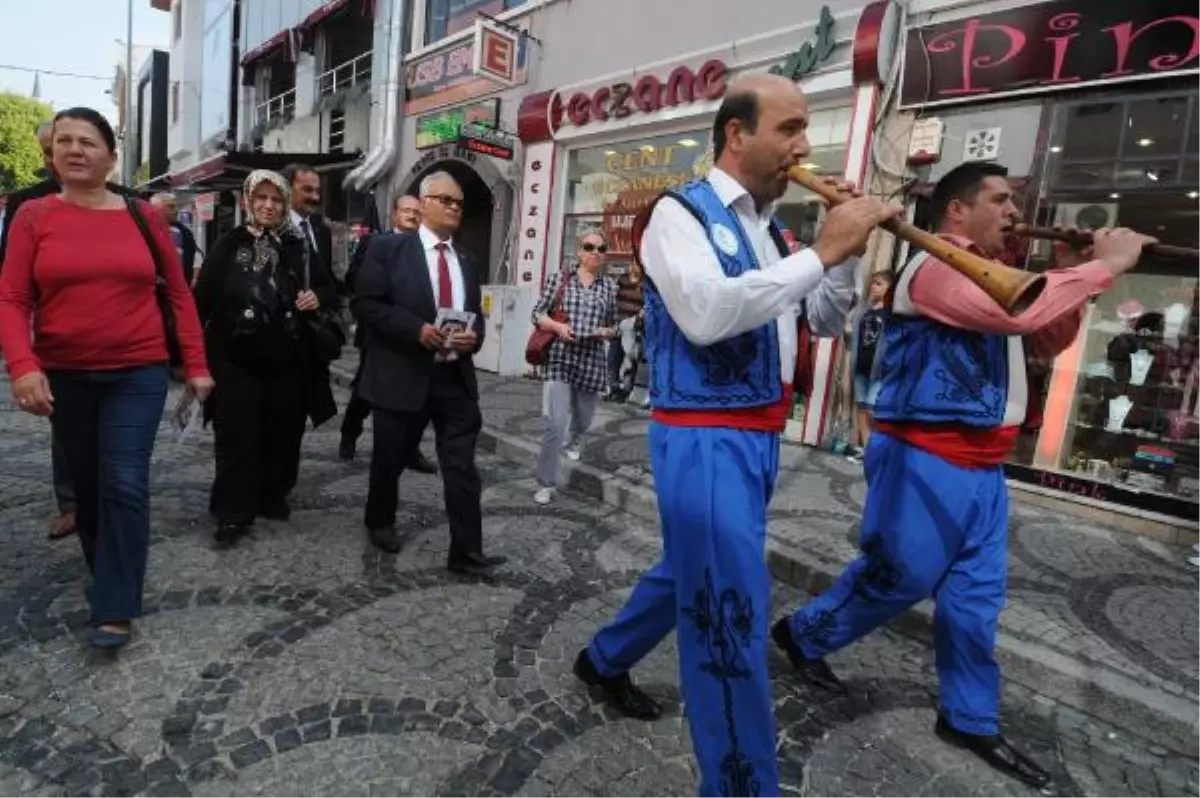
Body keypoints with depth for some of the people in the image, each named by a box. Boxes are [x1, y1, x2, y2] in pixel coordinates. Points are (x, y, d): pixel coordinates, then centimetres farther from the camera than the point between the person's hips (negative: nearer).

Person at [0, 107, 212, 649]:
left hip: (138, 373, -2)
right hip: (64, 377, 2)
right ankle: (108, 574, 38)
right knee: (86, 484, 15)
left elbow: (179, 293, 3)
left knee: (124, 484, -6)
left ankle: (115, 609, 4)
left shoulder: (143, 216, 1)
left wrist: (195, 364, -1)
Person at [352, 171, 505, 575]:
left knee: (462, 468, -1)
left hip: (455, 378, 4)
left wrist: (474, 337, -6)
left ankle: (466, 552, 6)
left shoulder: (465, 262, 15)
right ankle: (380, 521, 41)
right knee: (390, 459, 15)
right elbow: (364, 304, -8)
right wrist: (416, 329, -20)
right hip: (403, 376, -3)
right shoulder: (388, 249, -2)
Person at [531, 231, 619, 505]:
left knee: (583, 418, 21)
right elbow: (537, 313, 4)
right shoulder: (559, 279, 2)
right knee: (553, 423, -10)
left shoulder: (611, 287, 7)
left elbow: (614, 327, 13)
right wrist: (557, 326, -14)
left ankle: (572, 441, 58)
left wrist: (606, 332, -10)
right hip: (559, 360, -2)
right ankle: (546, 484, 5)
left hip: (592, 363, 3)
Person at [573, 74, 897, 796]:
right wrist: (822, 252, -20)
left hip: (759, 437, 9)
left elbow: (826, 323, 17)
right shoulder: (681, 213, -8)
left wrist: (849, 253, 1)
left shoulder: (770, 229, 13)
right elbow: (705, 313, -27)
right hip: (704, 438, -8)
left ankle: (604, 660, 46)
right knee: (732, 610, -4)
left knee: (692, 571, 22)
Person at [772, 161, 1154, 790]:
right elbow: (1020, 311, -29)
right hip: (927, 461, -9)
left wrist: (1081, 282, 6)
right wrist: (1105, 266, -15)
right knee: (900, 578, 4)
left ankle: (969, 719, 31)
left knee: (977, 596, 14)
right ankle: (802, 634, 28)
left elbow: (1044, 341, 22)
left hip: (981, 467, 9)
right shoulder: (937, 268, -14)